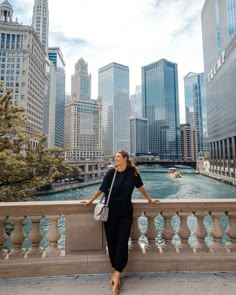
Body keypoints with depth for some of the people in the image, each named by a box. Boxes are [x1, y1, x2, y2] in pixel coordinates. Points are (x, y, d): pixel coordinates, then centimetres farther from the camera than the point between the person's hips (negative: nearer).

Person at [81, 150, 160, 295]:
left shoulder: (133, 171, -5)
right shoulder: (111, 172, -6)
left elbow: (140, 187, 7)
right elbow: (102, 188, 2)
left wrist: (150, 199, 15)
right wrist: (91, 200, 8)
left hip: (126, 210, 0)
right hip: (111, 209, 1)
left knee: (122, 241, -2)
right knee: (111, 240, 7)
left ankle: (117, 274, 6)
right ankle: (117, 272, 23)